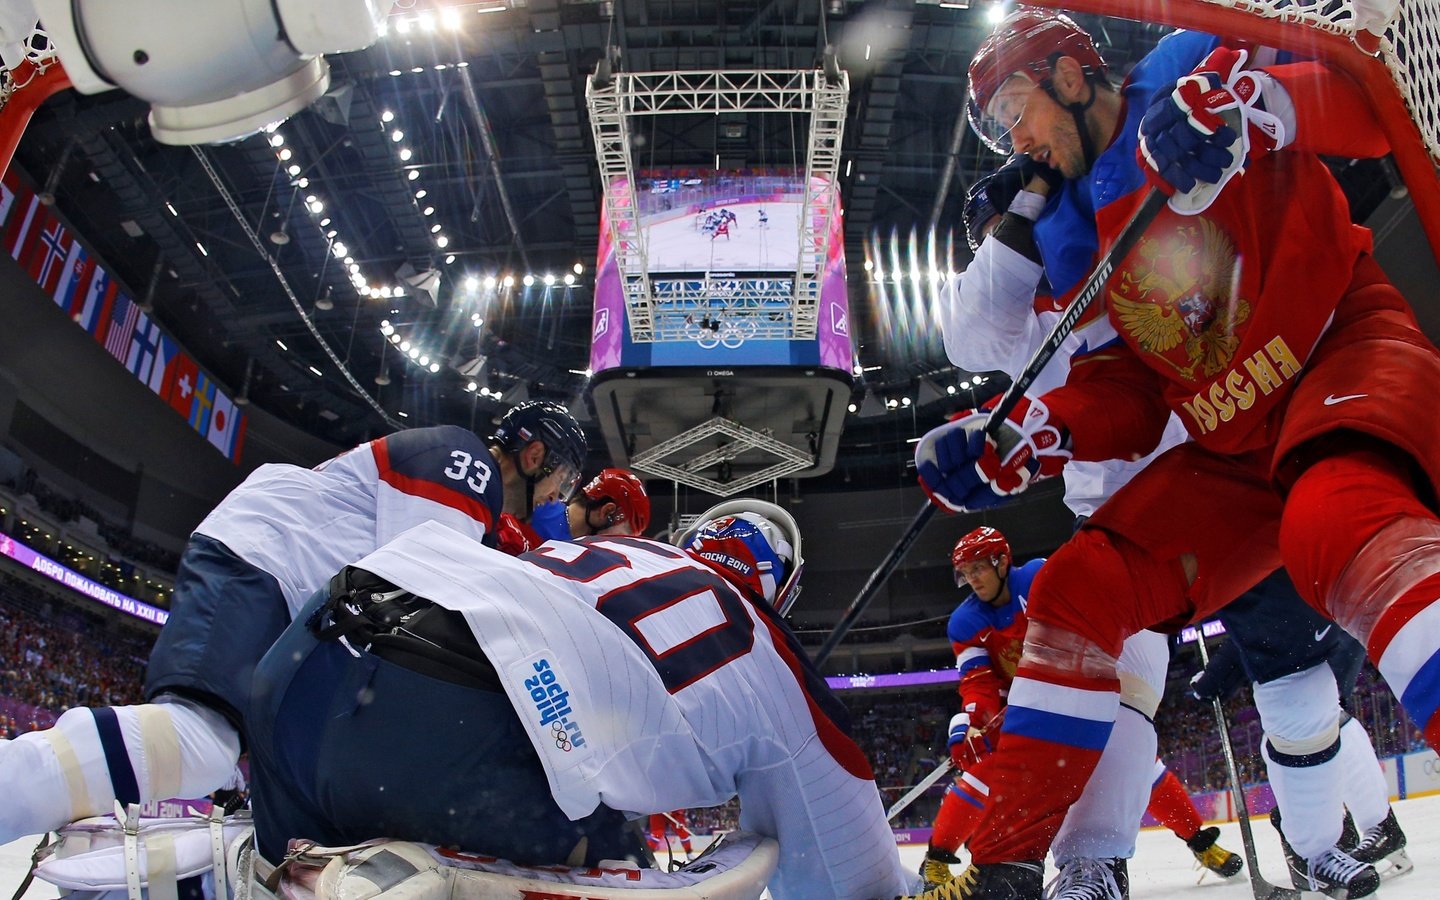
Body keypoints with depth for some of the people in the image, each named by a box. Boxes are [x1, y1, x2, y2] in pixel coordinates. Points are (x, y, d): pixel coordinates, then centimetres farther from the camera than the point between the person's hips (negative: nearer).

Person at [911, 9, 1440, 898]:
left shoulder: (1186, 72, 1)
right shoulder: (1069, 232, 13)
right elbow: (1121, 391, 8)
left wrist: (1241, 101, -29)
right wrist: (1010, 449, -8)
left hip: (1348, 347, -5)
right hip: (1236, 443, 6)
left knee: (1338, 522, -37)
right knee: (1082, 586, -5)